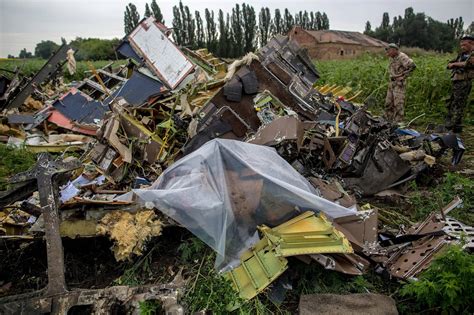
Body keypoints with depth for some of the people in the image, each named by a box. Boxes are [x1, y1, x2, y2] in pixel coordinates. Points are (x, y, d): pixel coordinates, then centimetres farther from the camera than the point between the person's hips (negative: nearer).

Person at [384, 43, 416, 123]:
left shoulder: (402, 57, -14)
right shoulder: (392, 58, 14)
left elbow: (412, 66, -23)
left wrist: (403, 75, -17)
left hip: (399, 84, -9)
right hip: (391, 83, 9)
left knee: (398, 104, -8)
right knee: (388, 103, 11)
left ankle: (397, 122, -4)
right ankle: (388, 121, 20)